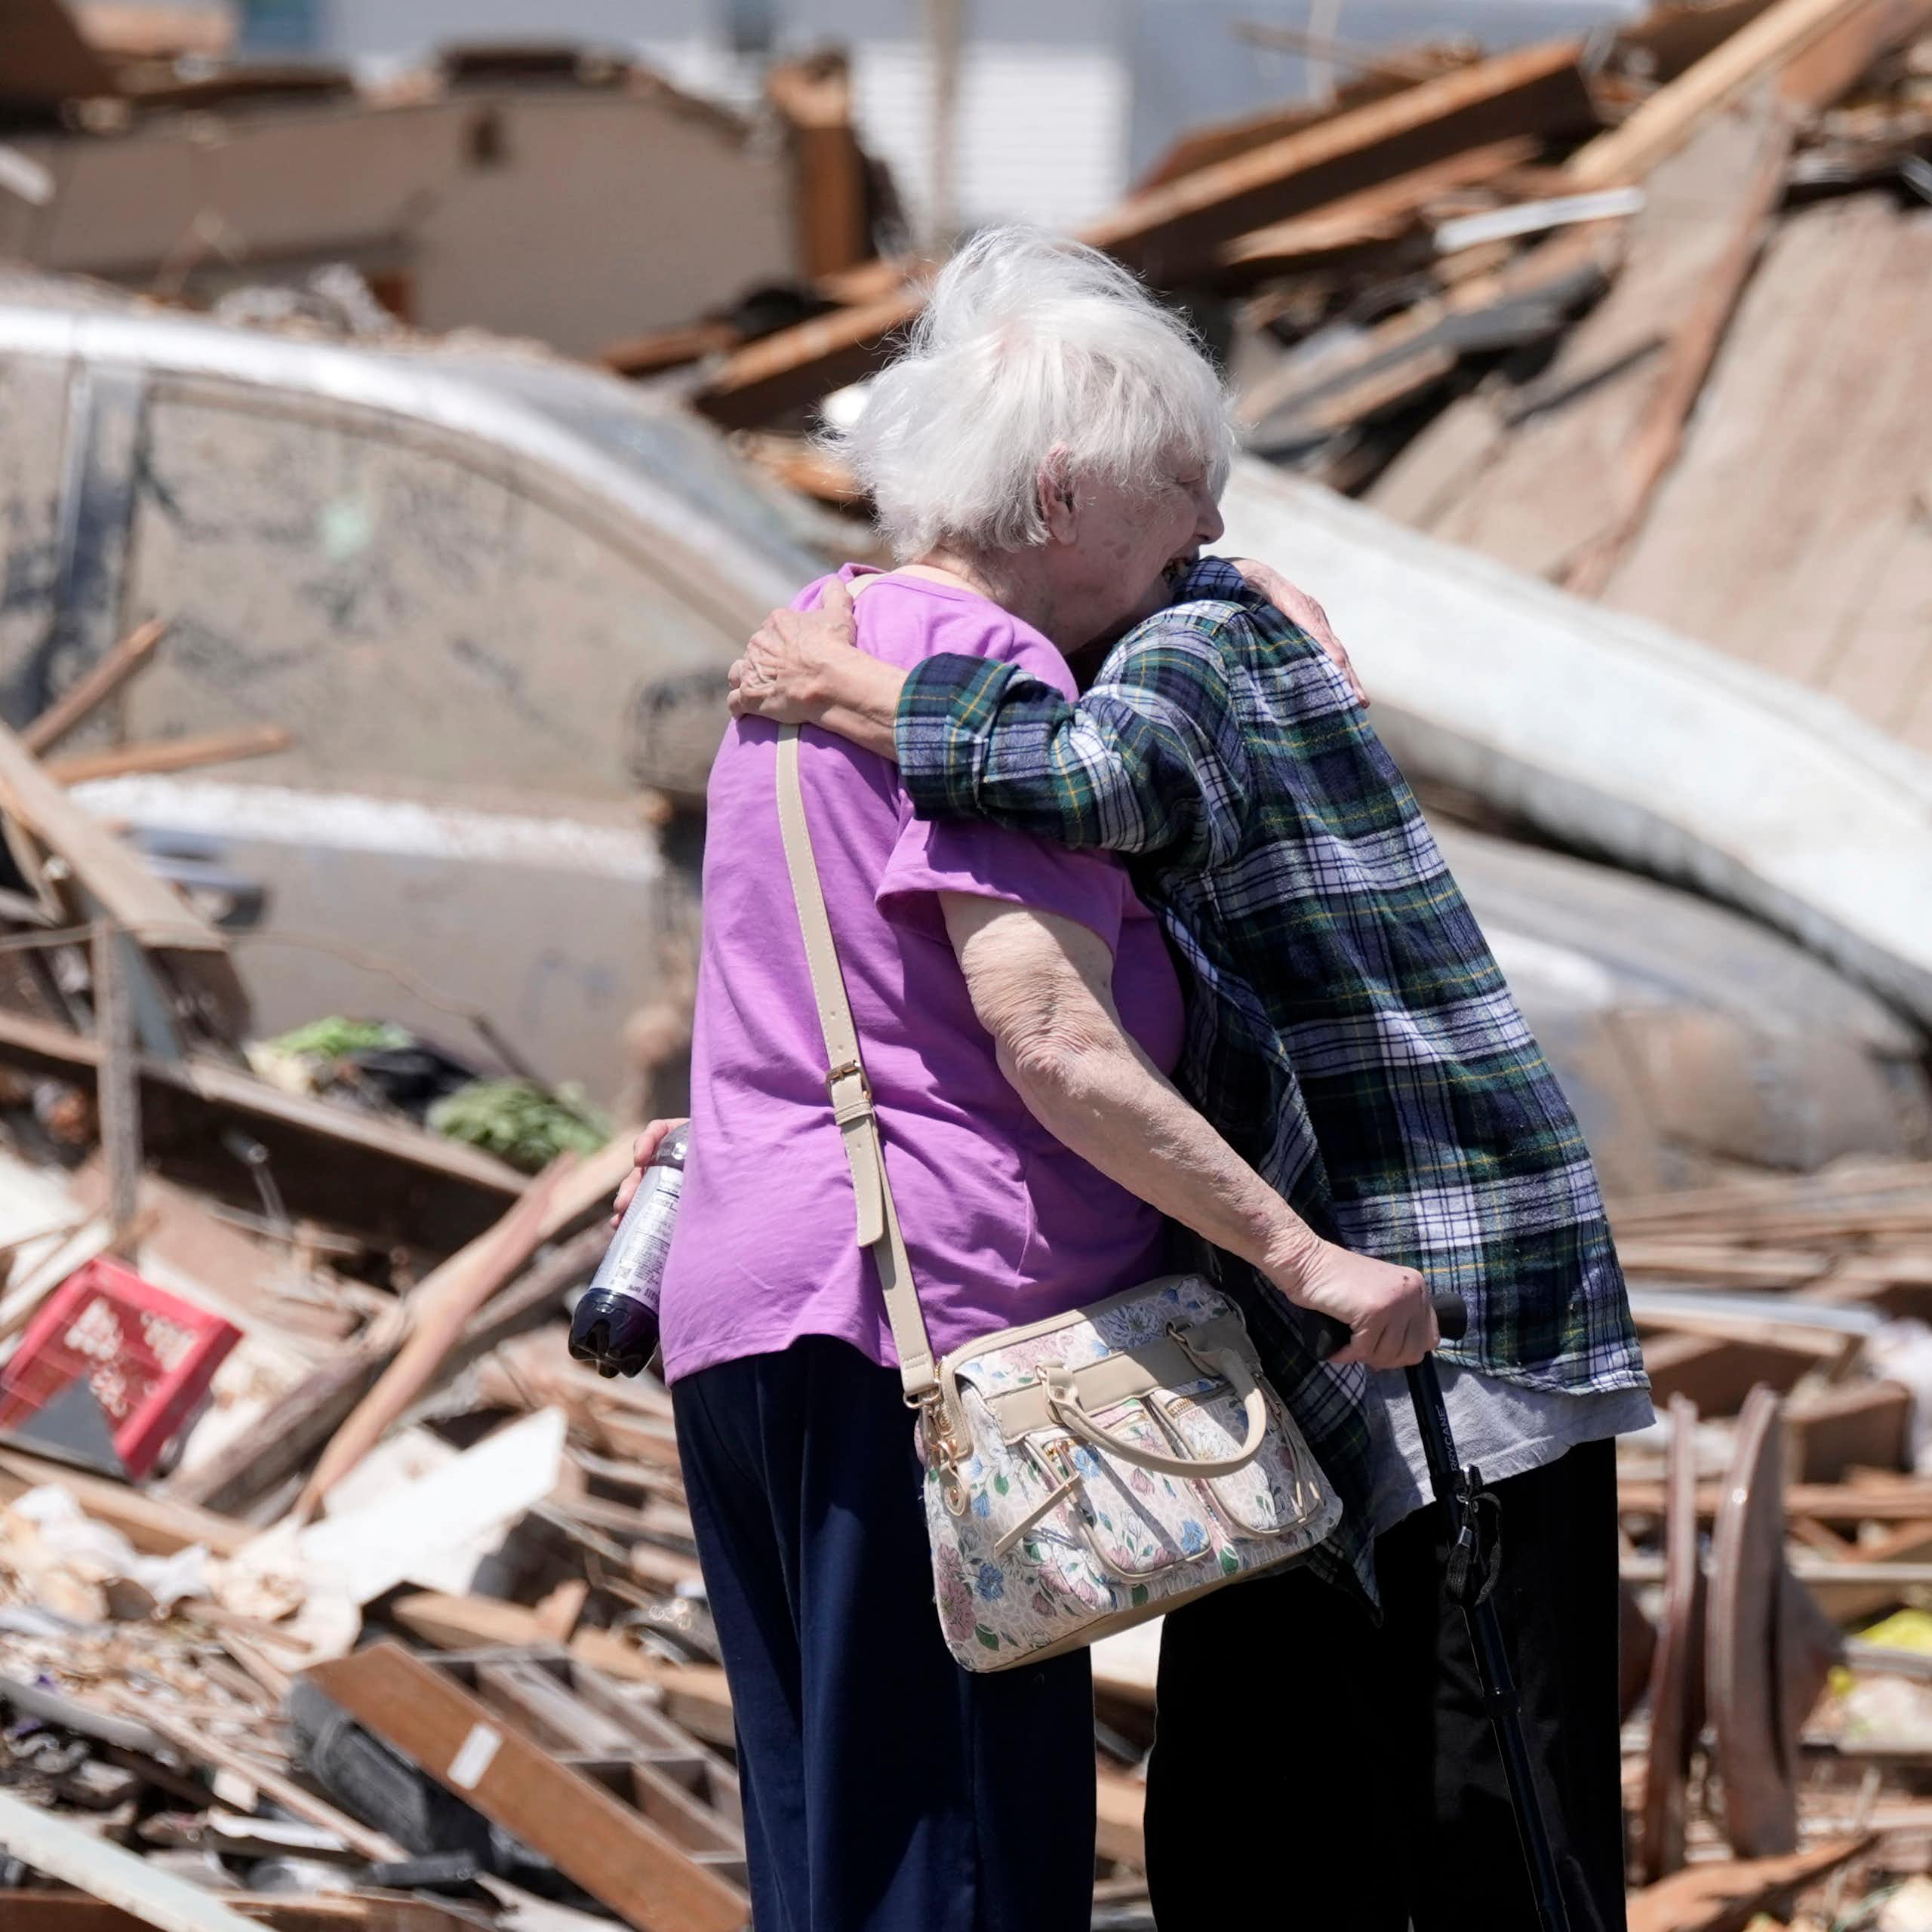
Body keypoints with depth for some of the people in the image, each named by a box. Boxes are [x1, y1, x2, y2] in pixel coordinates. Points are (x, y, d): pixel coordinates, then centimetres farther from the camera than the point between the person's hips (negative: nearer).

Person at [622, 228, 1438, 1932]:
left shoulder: (824, 631, 18)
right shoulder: (989, 668, -11)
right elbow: (1052, 1042, -20)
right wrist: (1304, 1257, -19)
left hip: (741, 1313, 10)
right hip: (924, 1302, -10)